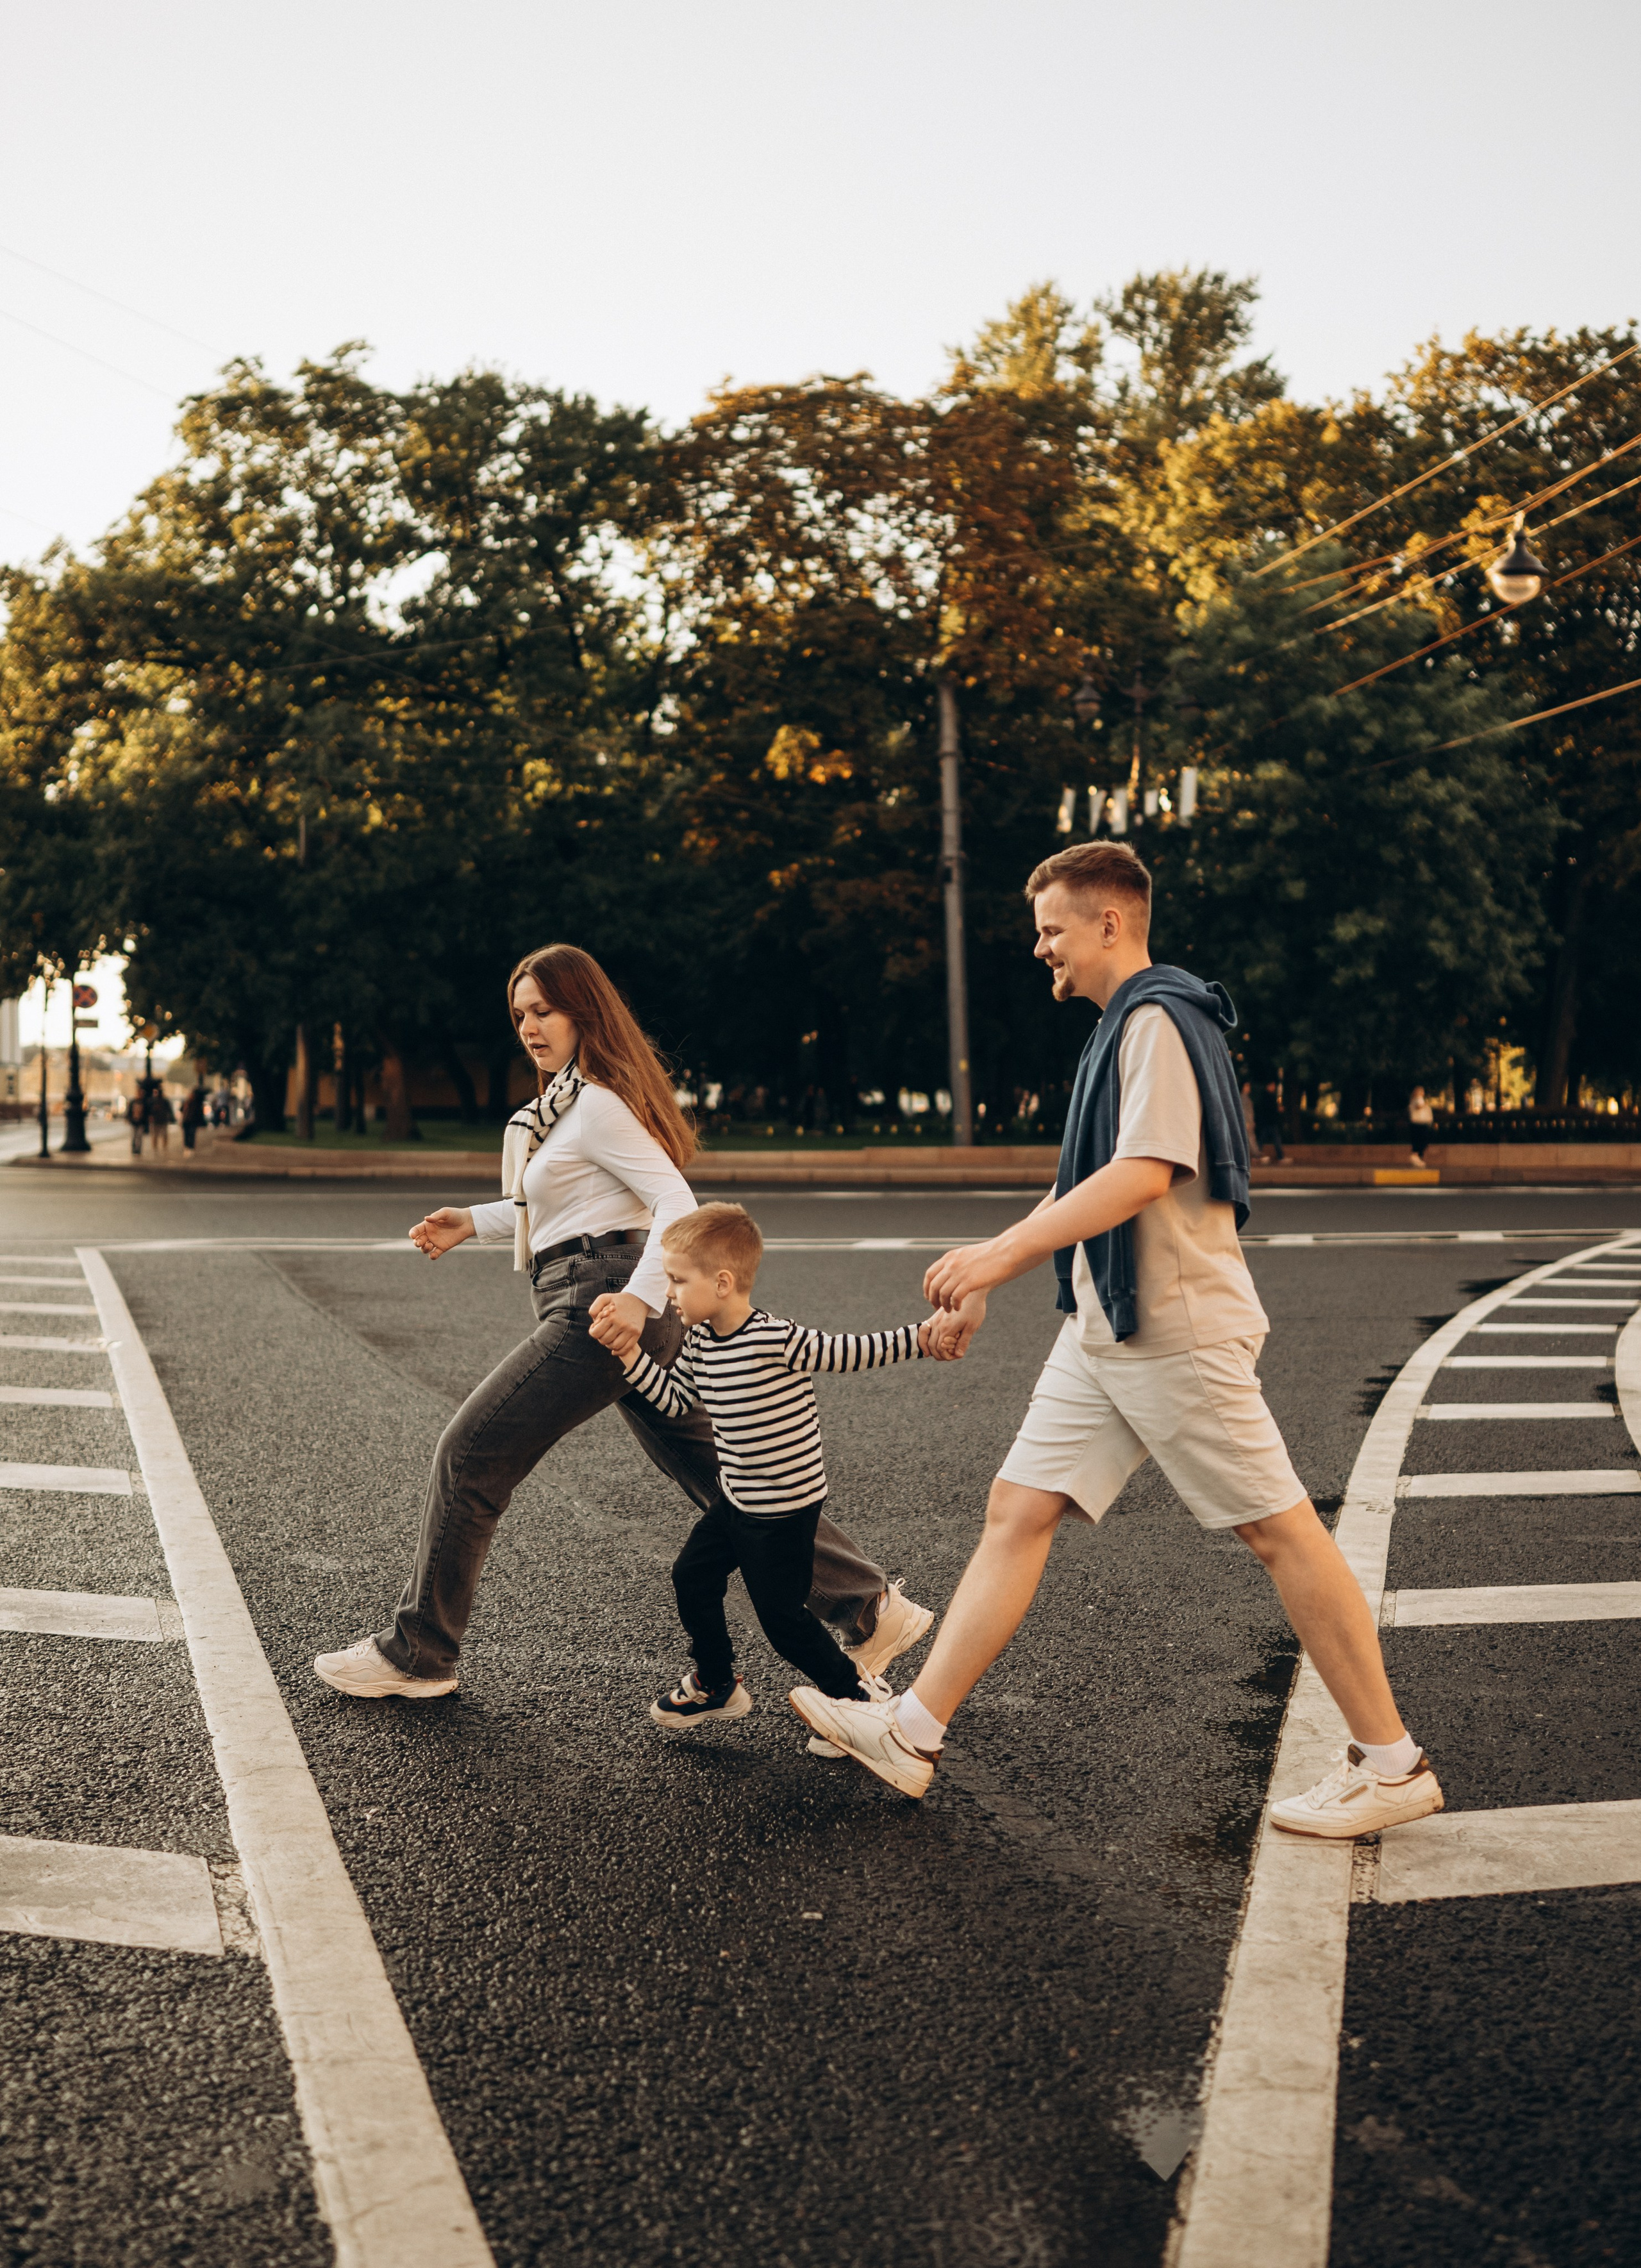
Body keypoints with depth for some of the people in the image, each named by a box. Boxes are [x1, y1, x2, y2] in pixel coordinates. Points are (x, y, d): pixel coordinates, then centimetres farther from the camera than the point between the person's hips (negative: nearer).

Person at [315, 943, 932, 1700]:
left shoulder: (597, 1103, -10)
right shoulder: (568, 1100, 21)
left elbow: (676, 1203, -20)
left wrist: (639, 1297, -33)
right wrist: (471, 1223, 22)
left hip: (601, 1307, -11)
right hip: (633, 1315, 11)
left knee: (469, 1458, -2)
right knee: (717, 1475, 12)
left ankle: (416, 1654, 10)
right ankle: (872, 1610, 15)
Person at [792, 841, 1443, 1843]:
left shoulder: (1159, 1020, -13)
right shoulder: (1123, 1028, 18)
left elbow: (1142, 1177, -25)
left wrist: (1004, 1252, -24)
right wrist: (987, 1284, 22)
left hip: (1181, 1329, -10)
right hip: (1105, 1328, 10)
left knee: (1279, 1531, -1)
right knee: (1018, 1510, 6)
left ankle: (1392, 1764, 12)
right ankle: (912, 1731, 10)